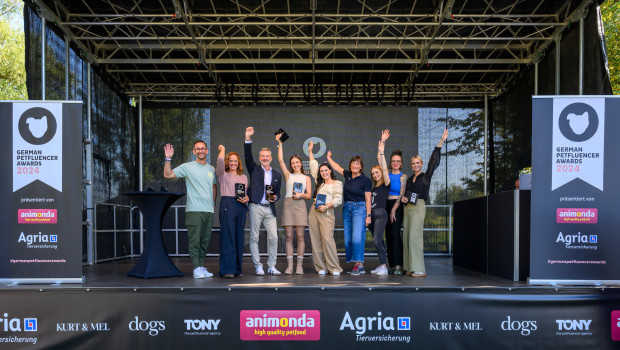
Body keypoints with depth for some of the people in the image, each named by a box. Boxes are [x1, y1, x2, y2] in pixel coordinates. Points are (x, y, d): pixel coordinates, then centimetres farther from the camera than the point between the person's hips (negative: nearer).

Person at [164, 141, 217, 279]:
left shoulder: (211, 169, 14)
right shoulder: (187, 167, 0)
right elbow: (167, 174, -4)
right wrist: (168, 159, -14)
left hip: (209, 211, 5)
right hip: (194, 210, -5)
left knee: (205, 241, 9)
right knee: (194, 240, -6)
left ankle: (201, 266, 17)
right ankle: (197, 268, -1)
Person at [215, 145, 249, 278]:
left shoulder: (244, 177, 22)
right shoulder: (223, 174, 9)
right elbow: (220, 161, -9)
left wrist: (246, 199, -1)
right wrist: (222, 149, 8)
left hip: (241, 207, 5)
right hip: (227, 205, -5)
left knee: (239, 237, 5)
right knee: (227, 237, -9)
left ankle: (237, 268, 12)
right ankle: (227, 270, -8)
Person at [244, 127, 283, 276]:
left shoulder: (277, 175, 17)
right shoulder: (254, 169, 10)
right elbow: (247, 156, -5)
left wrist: (275, 197, -4)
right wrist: (248, 138, -14)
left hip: (270, 209, 2)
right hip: (255, 207, -2)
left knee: (273, 237, -3)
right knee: (254, 238, -1)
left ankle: (271, 266, 8)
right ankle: (258, 266, 8)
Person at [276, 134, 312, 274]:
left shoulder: (306, 178, 14)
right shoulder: (288, 175, 14)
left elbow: (309, 195, 9)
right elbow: (280, 160, 4)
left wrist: (301, 195, -12)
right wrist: (280, 143, 3)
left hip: (300, 206, 0)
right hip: (288, 205, 1)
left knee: (300, 236, -3)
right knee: (289, 237, -1)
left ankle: (299, 265, 1)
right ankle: (289, 265, 2)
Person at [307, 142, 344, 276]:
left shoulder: (337, 183, 5)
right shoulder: (320, 183, 20)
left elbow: (338, 199, -4)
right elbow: (313, 166, 28)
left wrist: (326, 206, -16)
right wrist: (310, 151, 31)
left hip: (326, 213, -6)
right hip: (314, 212, 6)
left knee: (327, 239, -16)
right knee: (316, 240, 0)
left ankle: (334, 268, -11)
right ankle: (321, 267, 5)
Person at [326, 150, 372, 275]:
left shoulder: (365, 180, -5)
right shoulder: (348, 175, 9)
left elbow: (368, 200, -5)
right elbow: (336, 167, 28)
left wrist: (368, 216, -9)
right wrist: (329, 158, 35)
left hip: (359, 208, -6)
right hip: (346, 208, 6)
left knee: (357, 237, -17)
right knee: (348, 239, 3)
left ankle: (359, 264, -12)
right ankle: (360, 267, 8)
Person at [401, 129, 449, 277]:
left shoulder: (426, 176, 4)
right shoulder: (409, 179, 20)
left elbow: (434, 161, -6)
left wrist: (441, 142, -12)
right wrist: (403, 198, 1)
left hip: (419, 207, -7)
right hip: (408, 208, 7)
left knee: (415, 237, -15)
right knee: (407, 237, 3)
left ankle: (419, 269, -14)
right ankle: (410, 268, 8)